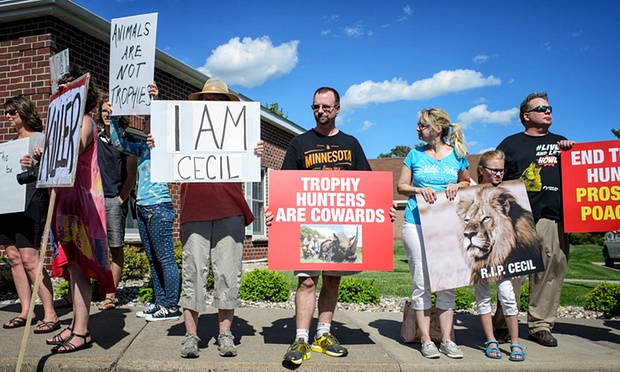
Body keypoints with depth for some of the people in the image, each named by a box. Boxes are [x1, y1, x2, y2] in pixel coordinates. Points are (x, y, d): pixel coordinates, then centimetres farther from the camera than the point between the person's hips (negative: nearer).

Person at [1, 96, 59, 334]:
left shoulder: (41, 138, 0)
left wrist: (34, 166, -26)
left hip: (31, 200, -8)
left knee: (29, 259, -12)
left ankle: (50, 314, -8)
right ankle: (25, 312, 12)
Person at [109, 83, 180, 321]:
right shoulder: (143, 148, 18)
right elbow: (118, 143, 23)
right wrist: (113, 117, 17)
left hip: (159, 207, -9)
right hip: (143, 208, 9)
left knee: (165, 258, -6)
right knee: (153, 260, 12)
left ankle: (172, 307, -2)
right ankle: (159, 302, 19)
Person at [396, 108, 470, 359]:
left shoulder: (457, 154, 6)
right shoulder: (415, 154, 6)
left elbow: (467, 182, 19)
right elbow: (401, 186, 9)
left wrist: (456, 186, -3)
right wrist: (419, 190, -11)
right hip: (417, 223, -1)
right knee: (421, 282, -1)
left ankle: (447, 339, 14)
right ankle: (425, 339, 9)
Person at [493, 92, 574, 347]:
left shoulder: (561, 143, 24)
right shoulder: (511, 143, 13)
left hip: (553, 218, 4)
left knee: (551, 271, 1)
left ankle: (541, 326, 12)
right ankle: (501, 324, 6)